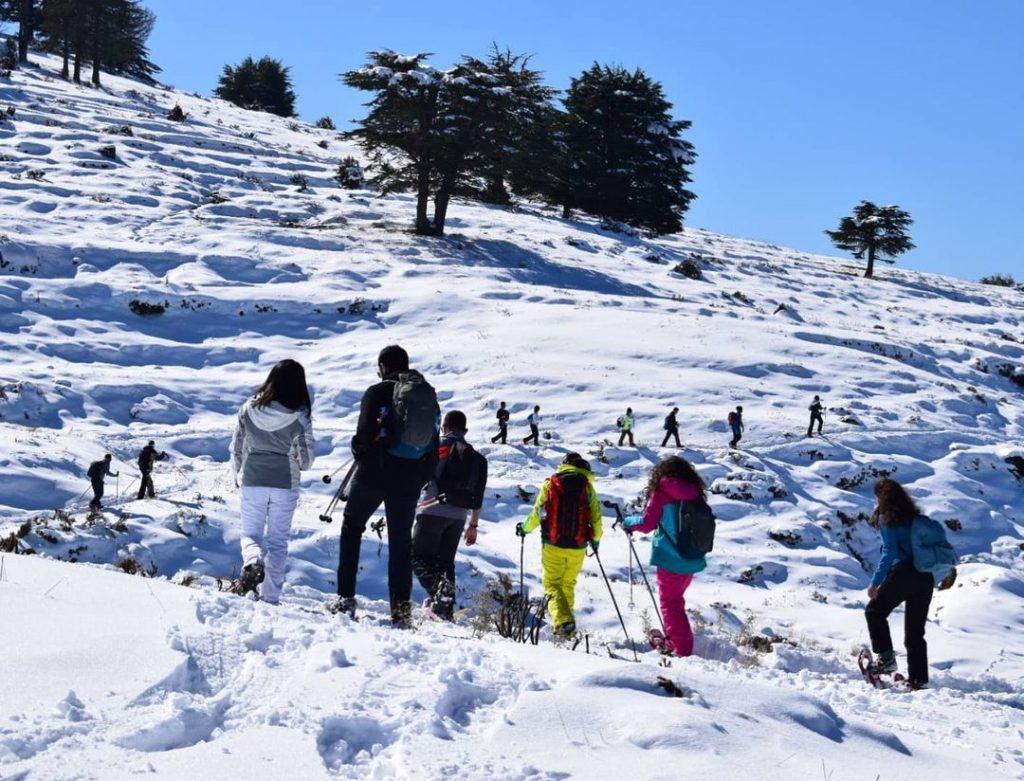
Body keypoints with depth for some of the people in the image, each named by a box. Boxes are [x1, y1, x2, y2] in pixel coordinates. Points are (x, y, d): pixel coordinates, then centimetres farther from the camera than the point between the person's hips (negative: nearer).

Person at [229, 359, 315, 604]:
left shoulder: (249, 409, -5)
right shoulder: (300, 416, -12)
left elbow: (236, 448, 5)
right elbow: (306, 459, -7)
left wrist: (238, 474, 22)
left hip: (252, 482, 1)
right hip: (285, 484, -1)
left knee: (250, 534, 15)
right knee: (278, 541, 11)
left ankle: (252, 562, -17)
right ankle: (270, 597, 9)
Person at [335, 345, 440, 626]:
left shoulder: (378, 392, -6)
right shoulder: (429, 395, 11)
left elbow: (364, 434, -12)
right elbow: (435, 444, 12)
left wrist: (359, 456, 8)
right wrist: (423, 477, 17)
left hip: (374, 474, -4)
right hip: (410, 479, 4)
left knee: (352, 526, 13)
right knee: (401, 539, 8)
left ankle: (346, 597, 5)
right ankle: (401, 607, 2)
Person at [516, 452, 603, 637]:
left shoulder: (549, 484, 0)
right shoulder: (587, 486, 2)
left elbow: (537, 513, 2)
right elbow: (596, 516, 2)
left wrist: (524, 529, 20)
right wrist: (596, 539, 19)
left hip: (553, 545, -2)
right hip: (578, 546, 2)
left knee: (552, 584, 3)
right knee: (568, 584, 18)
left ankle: (562, 620, -17)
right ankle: (567, 619, 19)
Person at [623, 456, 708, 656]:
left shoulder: (662, 492, -10)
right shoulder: (695, 494, 5)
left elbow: (647, 523, -10)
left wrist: (629, 522, 7)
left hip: (670, 558, -6)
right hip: (693, 559, 6)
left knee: (670, 603, 3)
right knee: (676, 599, 23)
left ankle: (682, 648, -1)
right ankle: (674, 640, 34)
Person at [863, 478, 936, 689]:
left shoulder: (887, 518, -4)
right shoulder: (915, 517, 17)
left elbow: (889, 553, -14)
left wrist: (875, 582, -15)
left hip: (903, 574, -6)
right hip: (926, 577, 7)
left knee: (875, 612, 12)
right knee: (915, 631, 12)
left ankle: (886, 657, -1)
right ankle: (918, 678, 9)